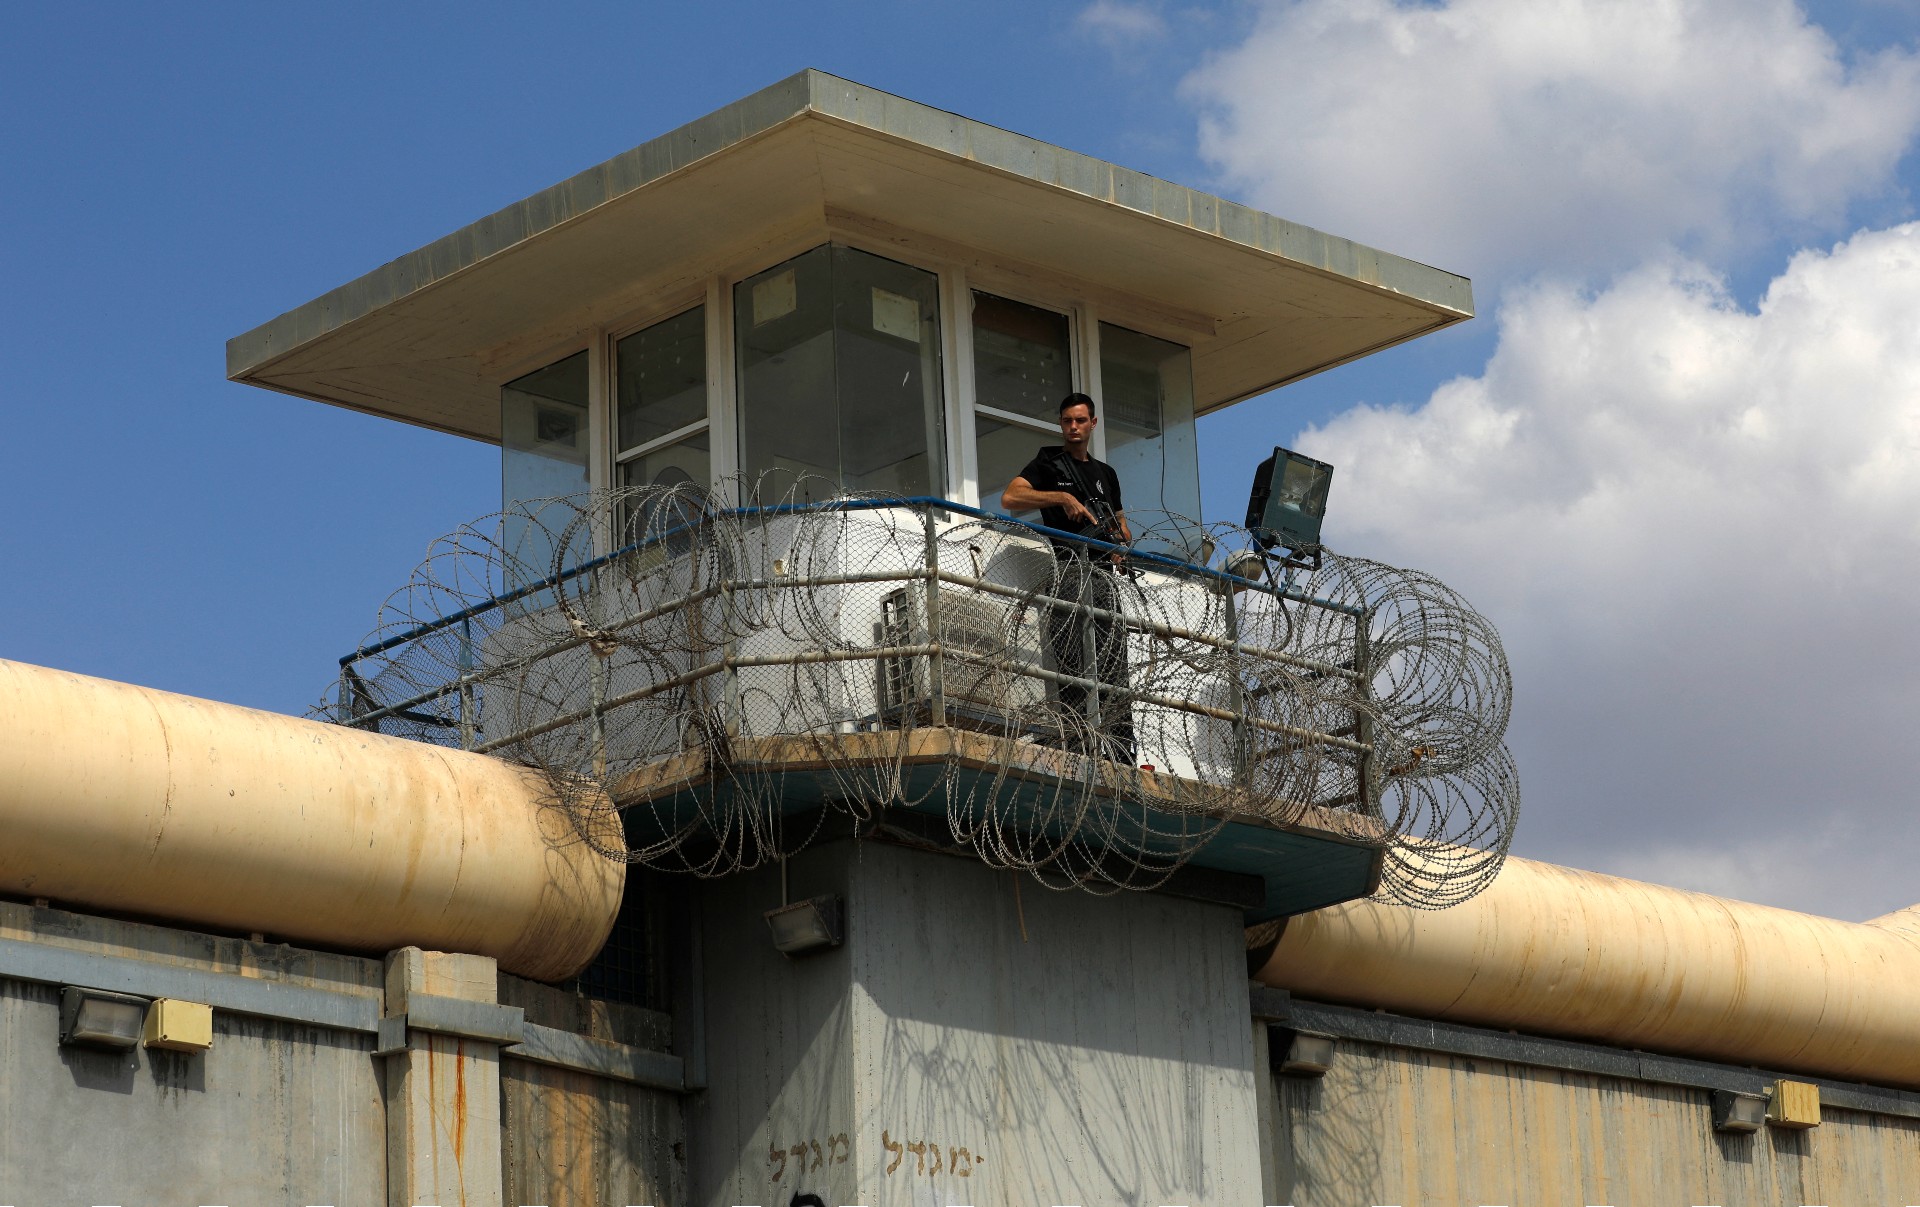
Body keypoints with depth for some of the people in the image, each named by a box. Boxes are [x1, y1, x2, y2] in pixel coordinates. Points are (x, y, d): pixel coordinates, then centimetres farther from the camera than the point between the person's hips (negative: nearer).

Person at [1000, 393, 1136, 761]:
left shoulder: (1106, 473, 27)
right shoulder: (1049, 463, 11)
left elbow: (1121, 525, 31)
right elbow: (1009, 498, -5)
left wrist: (1121, 546, 7)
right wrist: (1062, 498, -13)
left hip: (1103, 572, 5)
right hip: (1068, 565, -5)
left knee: (1114, 668, -2)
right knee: (1073, 663, -15)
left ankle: (1121, 754, -6)